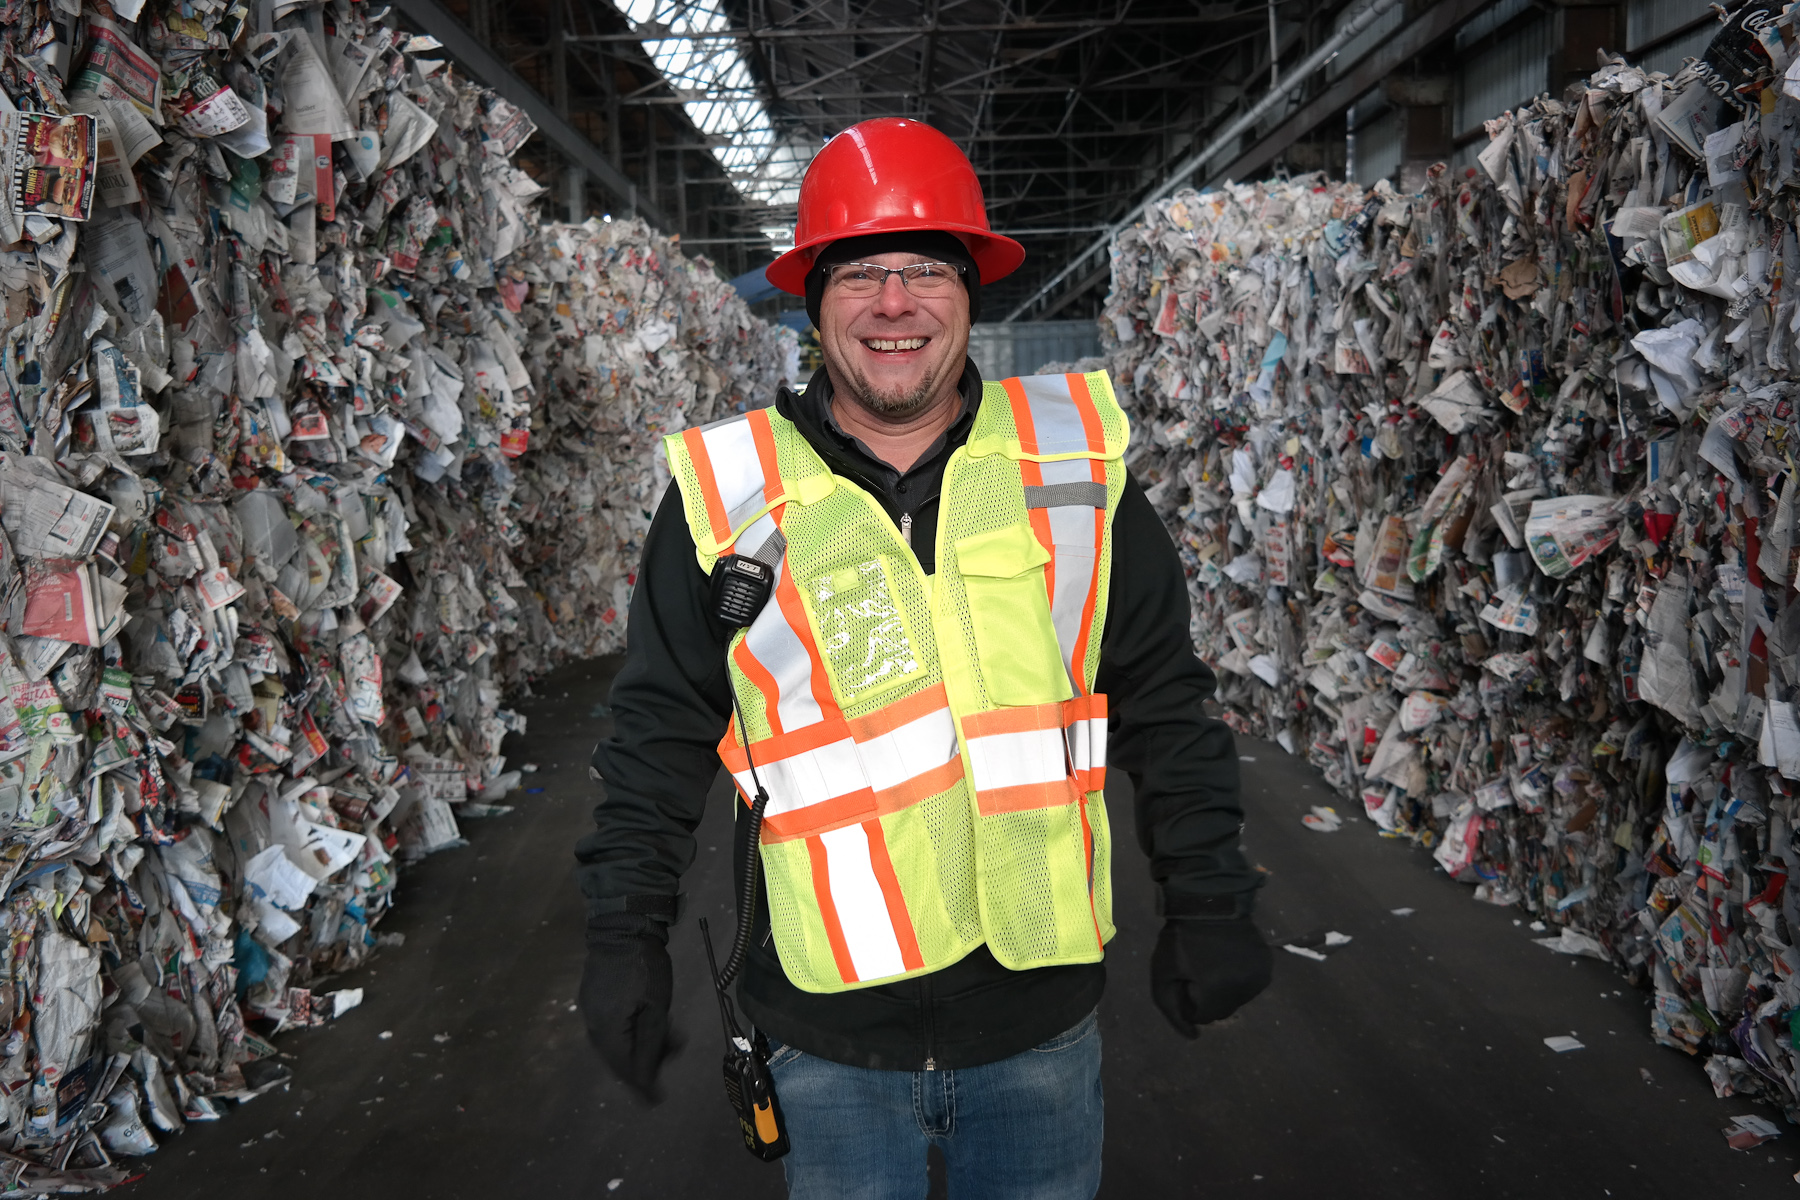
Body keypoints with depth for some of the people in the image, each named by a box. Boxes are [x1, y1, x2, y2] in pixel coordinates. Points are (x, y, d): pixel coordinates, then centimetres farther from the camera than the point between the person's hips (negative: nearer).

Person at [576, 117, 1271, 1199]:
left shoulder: (1076, 459, -1)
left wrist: (1209, 903, 5)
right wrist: (628, 935, 2)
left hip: (1043, 1020, 2)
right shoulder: (729, 493, -4)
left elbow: (1165, 704, 5)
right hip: (833, 1036, -1)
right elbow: (661, 735, 3)